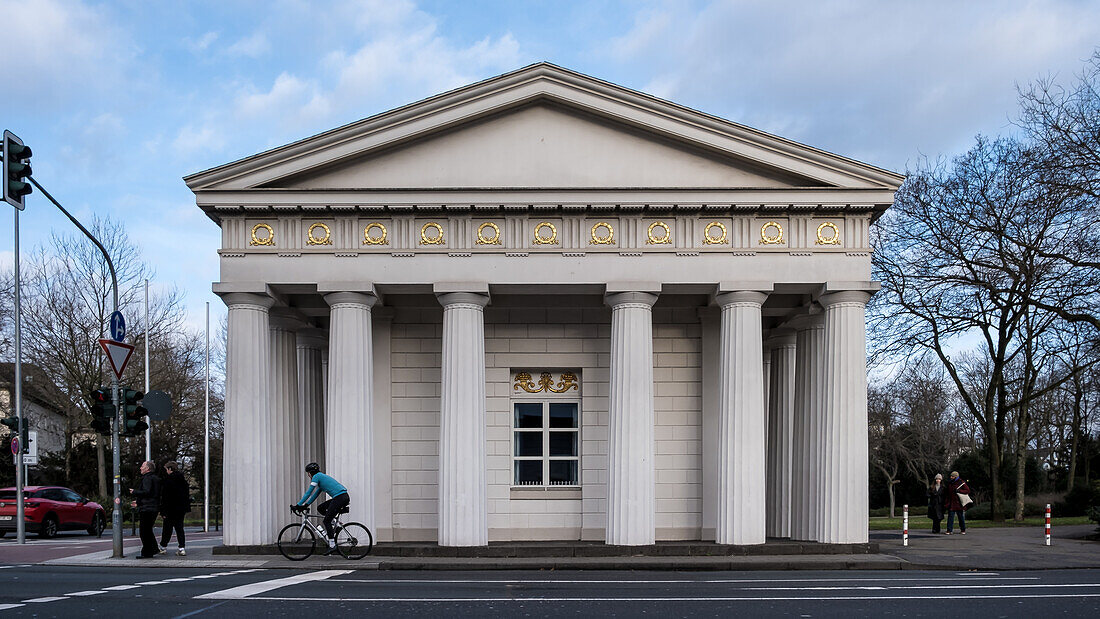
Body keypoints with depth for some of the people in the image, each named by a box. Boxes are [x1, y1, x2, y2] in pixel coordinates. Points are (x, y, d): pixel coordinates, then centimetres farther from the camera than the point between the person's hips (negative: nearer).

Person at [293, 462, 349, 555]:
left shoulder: (316, 476, -1)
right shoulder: (321, 477, 26)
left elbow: (308, 493, -2)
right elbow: (316, 494, 29)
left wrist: (297, 505, 2)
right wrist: (305, 505, 25)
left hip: (339, 498, -9)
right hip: (344, 497, 9)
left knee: (327, 520, -4)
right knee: (320, 508, 18)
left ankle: (332, 545, -7)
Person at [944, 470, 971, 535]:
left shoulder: (961, 483, -3)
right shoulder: (949, 483, 11)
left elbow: (968, 491, -7)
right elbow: (947, 493, 16)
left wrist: (959, 491, -17)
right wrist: (946, 502, 10)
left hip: (959, 504, -3)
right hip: (951, 504, 3)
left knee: (961, 517, 6)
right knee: (950, 517, -4)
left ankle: (963, 530, 19)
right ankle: (949, 530, -4)